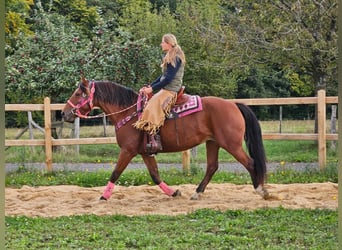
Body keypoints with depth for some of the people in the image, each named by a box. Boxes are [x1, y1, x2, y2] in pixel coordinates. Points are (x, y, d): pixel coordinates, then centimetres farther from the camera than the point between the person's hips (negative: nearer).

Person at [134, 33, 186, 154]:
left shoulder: (176, 58, -12)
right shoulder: (169, 57, 18)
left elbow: (169, 78, -19)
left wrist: (153, 88, -18)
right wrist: (149, 86, 11)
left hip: (171, 90, -11)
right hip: (165, 89, 11)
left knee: (152, 106, -28)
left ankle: (154, 139, -36)